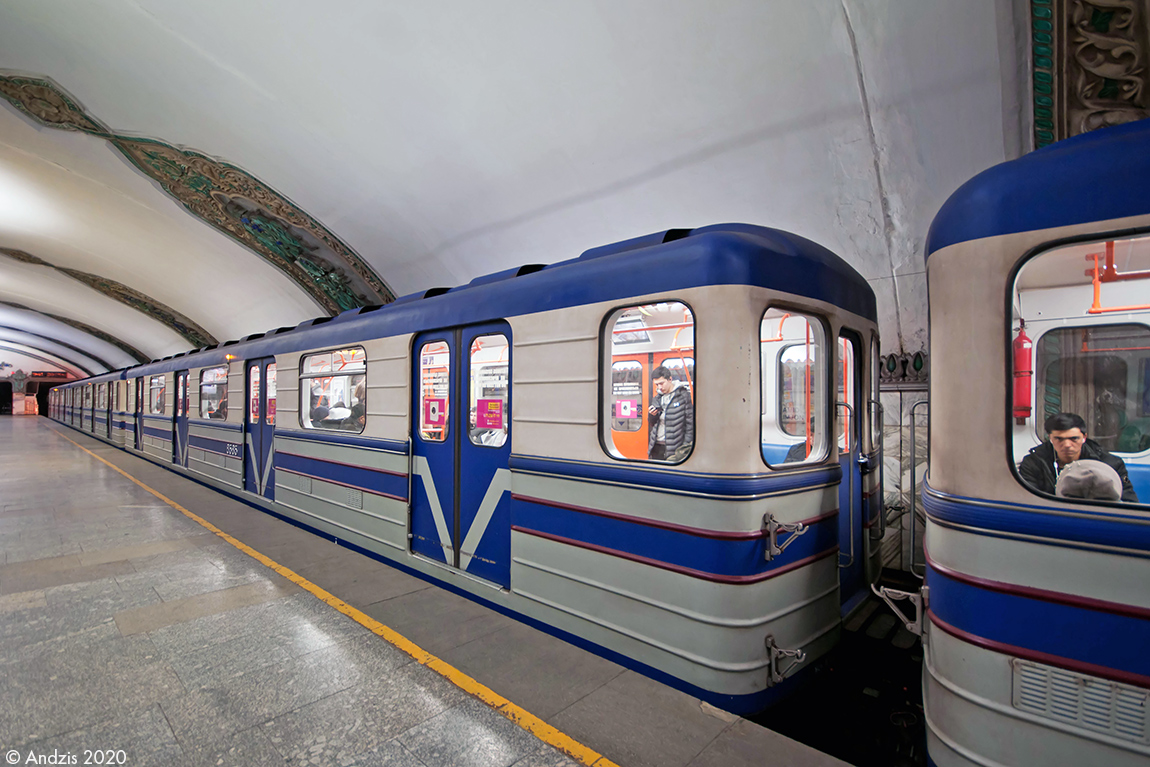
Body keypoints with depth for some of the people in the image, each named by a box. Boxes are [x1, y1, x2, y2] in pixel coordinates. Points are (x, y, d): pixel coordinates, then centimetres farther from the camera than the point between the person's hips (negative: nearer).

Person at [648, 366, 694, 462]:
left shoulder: (683, 395, -4)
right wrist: (652, 416, -4)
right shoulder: (656, 399, 12)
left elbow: (690, 422, -5)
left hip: (674, 449, -5)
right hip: (656, 447, 5)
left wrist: (686, 446, -9)